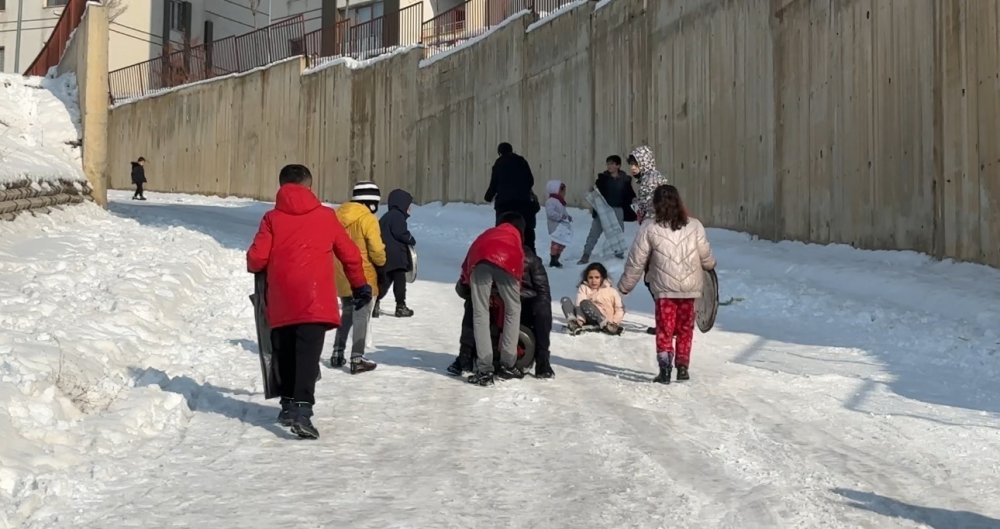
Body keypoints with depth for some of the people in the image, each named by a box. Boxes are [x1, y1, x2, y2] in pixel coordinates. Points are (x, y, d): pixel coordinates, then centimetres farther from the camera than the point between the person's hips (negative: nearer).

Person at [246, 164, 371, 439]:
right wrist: (360, 286, 27)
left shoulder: (272, 218, 6)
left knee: (286, 356, 18)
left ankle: (289, 405, 28)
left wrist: (257, 269, 25)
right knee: (307, 356, -10)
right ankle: (301, 409, -24)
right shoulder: (326, 216, 7)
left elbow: (256, 259, 0)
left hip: (280, 302, 2)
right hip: (315, 302, -2)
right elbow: (350, 255, 13)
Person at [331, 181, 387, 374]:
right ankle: (357, 359, 2)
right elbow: (376, 250, -16)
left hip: (341, 276, 7)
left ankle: (337, 354, 24)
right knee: (361, 315, 2)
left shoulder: (338, 214, 4)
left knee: (347, 313, 21)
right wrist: (381, 262, 5)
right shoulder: (367, 219, -16)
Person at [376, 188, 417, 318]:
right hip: (396, 256, -9)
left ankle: (374, 302, 0)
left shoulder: (386, 217, 20)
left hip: (385, 256, 9)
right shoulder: (397, 216, -10)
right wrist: (411, 240, 0)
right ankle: (401, 306, 3)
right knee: (399, 280, 0)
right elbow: (400, 233, -18)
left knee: (384, 281, 10)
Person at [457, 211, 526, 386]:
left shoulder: (487, 234, 43)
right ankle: (507, 365, 14)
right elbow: (520, 258, 30)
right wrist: (517, 282, 38)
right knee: (513, 310, 16)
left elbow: (469, 257, 35)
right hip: (505, 261, -1)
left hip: (480, 260, 2)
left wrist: (464, 281, 40)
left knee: (480, 314, 3)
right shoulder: (514, 234, 38)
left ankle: (484, 370, -5)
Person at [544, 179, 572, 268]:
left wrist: (568, 216, 6)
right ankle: (553, 261, -5)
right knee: (556, 243, -11)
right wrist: (561, 216, -24)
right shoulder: (551, 201, -14)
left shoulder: (560, 201, 17)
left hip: (563, 226, 10)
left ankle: (555, 260, 21)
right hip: (556, 226, -10)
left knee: (562, 244, 12)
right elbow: (550, 213, -25)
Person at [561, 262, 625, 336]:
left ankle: (606, 325, -46)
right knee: (565, 300, -16)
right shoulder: (583, 288, 15)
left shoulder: (611, 291, 14)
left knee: (585, 303, -30)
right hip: (588, 320, 2)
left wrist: (615, 322, -13)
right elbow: (579, 304, -3)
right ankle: (572, 322, -42)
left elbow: (619, 309, 7)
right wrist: (579, 320, -22)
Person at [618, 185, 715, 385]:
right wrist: (710, 265, 31)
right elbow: (706, 257, 7)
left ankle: (665, 368, -6)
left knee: (665, 329, 5)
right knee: (685, 329, 15)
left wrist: (624, 286, 8)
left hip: (664, 287, -2)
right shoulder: (694, 226, 0)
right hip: (690, 286, 2)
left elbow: (636, 261, -3)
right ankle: (683, 367, 20)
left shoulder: (650, 227, -6)